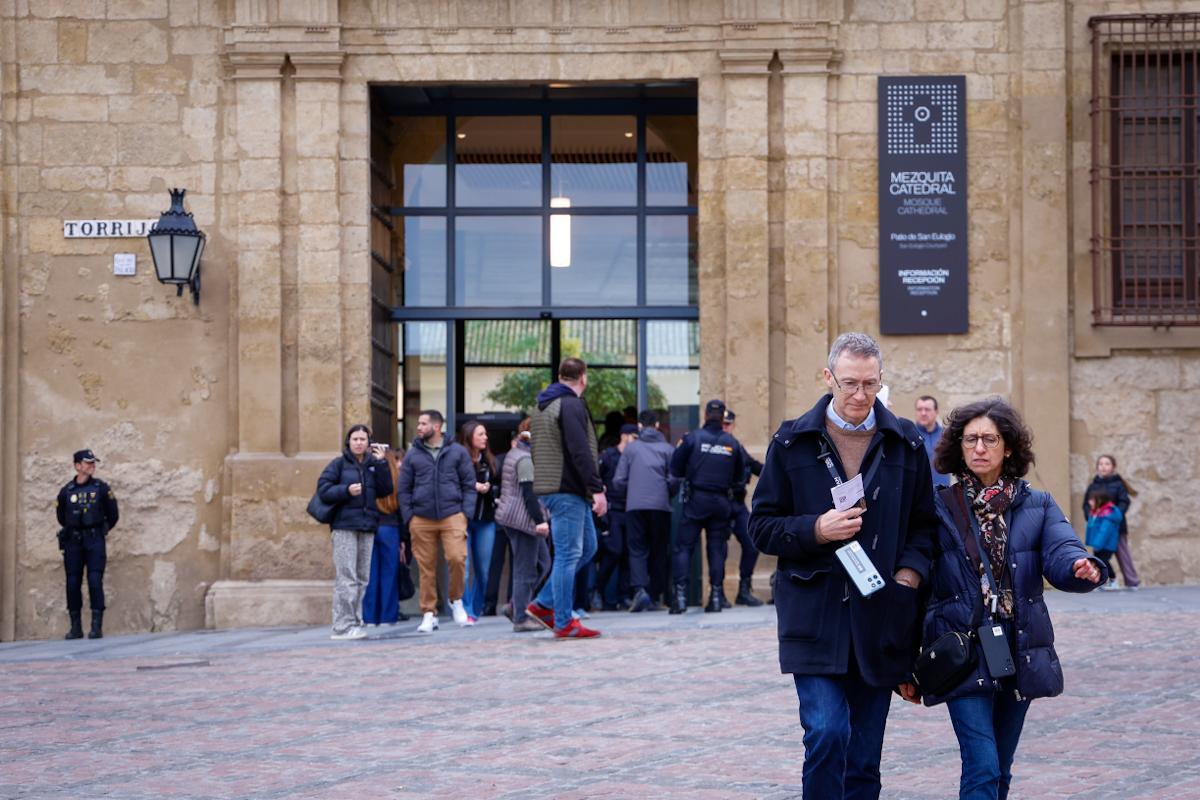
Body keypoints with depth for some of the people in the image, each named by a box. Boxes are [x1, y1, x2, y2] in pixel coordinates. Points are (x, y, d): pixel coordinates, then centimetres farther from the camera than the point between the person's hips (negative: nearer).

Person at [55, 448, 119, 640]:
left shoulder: (101, 488, 1)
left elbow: (113, 516, 10)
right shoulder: (66, 491, 3)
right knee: (73, 584, 2)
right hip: (73, 542, 2)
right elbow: (61, 517, 18)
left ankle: (97, 626, -9)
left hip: (94, 541, -2)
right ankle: (76, 627, 11)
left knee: (95, 582, -10)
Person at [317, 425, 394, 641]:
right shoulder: (339, 464, 2)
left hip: (367, 526, 5)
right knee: (346, 578, -10)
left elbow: (385, 490, 3)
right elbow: (323, 489, -4)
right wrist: (346, 491, -17)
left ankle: (355, 623, 13)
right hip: (344, 526, -5)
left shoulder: (373, 464, 13)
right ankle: (343, 626, -10)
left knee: (362, 578, 7)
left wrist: (381, 463, -5)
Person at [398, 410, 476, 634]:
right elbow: (404, 489, 11)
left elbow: (469, 485, 8)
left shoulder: (457, 451, 8)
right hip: (421, 520, 1)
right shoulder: (412, 455, 10)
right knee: (426, 568, 1)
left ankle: (455, 599, 8)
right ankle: (429, 614, 10)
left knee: (457, 558, -17)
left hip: (452, 516, -1)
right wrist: (408, 518, 1)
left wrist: (466, 513, -2)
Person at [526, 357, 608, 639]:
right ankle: (564, 623, -4)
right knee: (568, 554, -7)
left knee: (587, 547, 15)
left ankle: (543, 604, 14)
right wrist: (597, 489, -22)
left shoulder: (542, 407, 19)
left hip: (550, 488, 10)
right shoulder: (571, 405, -11)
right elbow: (581, 452, -21)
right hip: (568, 490, -10)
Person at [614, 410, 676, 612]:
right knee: (658, 550, 9)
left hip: (635, 505, 0)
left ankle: (639, 589, -21)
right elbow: (674, 479, -4)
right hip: (660, 505, 0)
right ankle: (652, 597, 10)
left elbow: (619, 480, 3)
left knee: (637, 550, 1)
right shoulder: (667, 448, 5)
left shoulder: (631, 448, 7)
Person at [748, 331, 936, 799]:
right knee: (826, 734, -16)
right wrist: (816, 530, -12)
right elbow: (762, 526, 4)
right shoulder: (792, 443, 2)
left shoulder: (906, 444, 7)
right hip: (814, 616, -2)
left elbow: (924, 525, 13)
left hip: (880, 617, 2)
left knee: (865, 757, 8)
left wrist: (909, 574, -4)